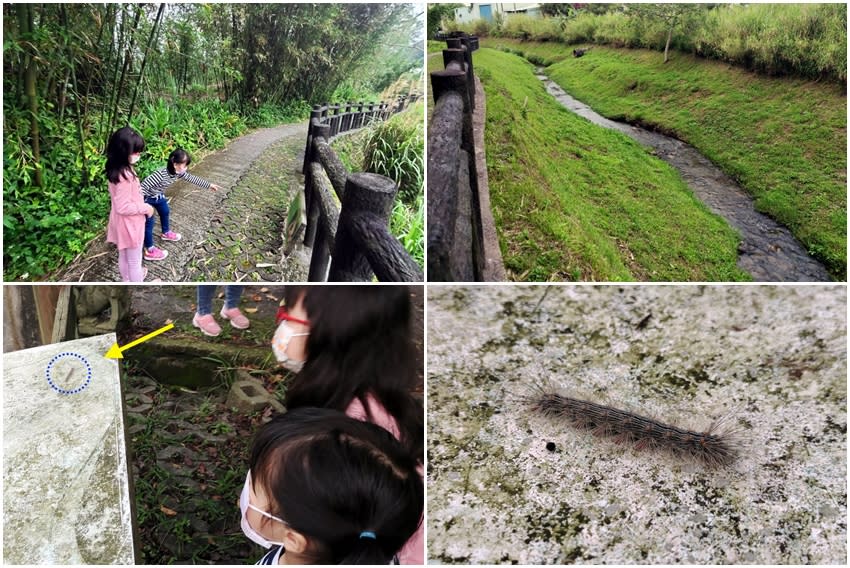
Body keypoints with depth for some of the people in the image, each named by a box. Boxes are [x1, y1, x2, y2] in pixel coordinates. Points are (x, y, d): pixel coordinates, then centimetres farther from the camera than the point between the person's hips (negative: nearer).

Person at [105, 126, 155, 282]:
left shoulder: (118, 170, -2)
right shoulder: (124, 176, -31)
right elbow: (123, 207, -29)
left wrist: (142, 206, 10)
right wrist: (146, 208, -18)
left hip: (123, 223, 9)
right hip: (130, 225, -9)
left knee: (124, 256, 27)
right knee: (134, 260, 9)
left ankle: (127, 280, 47)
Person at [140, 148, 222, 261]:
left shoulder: (179, 173, -15)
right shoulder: (160, 174, -40)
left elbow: (192, 179, 1)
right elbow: (144, 186, -38)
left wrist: (209, 185, 8)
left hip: (158, 196, 9)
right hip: (147, 198, -9)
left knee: (165, 212, 27)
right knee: (149, 222, -3)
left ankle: (166, 233, 54)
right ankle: (149, 250, 6)